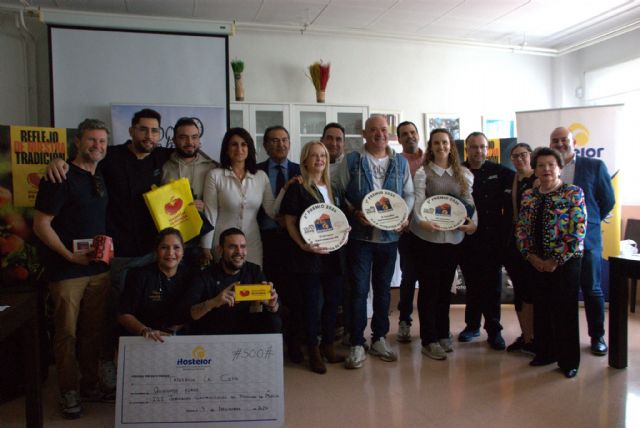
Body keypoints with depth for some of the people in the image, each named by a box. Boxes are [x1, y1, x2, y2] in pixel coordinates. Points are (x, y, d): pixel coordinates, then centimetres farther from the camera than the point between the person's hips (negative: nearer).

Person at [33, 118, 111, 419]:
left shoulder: (101, 178, 11)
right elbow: (41, 225, -11)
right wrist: (70, 255, -16)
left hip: (99, 268, 6)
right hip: (67, 270, -6)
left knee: (94, 330, 13)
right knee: (67, 332, 4)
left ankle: (91, 384, 27)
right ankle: (69, 391, 19)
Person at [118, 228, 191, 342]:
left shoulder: (188, 277, 5)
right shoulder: (140, 276, -1)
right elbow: (124, 315, -4)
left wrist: (174, 330, -7)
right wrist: (145, 331, -20)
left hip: (177, 339, 2)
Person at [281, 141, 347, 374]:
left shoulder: (331, 188, 14)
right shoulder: (297, 188, -4)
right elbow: (289, 222, -8)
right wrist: (302, 245, -20)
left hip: (333, 253, 6)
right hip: (309, 254, -6)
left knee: (332, 300, 11)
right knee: (312, 302, 1)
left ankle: (328, 346, 27)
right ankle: (313, 351, 16)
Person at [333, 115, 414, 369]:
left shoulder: (401, 162, 10)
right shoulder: (351, 161, 0)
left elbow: (409, 194, 13)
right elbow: (337, 192, -1)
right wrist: (354, 212, -14)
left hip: (390, 235, 4)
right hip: (361, 235, -3)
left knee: (383, 289, 13)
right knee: (359, 290, -2)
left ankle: (379, 340, 28)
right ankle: (357, 345, 9)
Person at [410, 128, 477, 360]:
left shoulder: (463, 174, 12)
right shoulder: (422, 172, -1)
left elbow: (469, 201, 7)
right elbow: (418, 200, -13)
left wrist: (473, 222, -11)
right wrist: (421, 221, -32)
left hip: (454, 237, 4)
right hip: (428, 237, -4)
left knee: (445, 287, 14)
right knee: (428, 288, 2)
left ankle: (443, 334, 28)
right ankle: (429, 340, 11)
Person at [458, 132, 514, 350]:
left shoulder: (499, 172, 4)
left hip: (493, 238, 0)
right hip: (468, 239, 0)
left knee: (493, 284, 4)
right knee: (472, 283, 10)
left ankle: (493, 330, 14)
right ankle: (472, 324, 25)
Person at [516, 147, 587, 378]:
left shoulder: (574, 193, -7)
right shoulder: (529, 196, 7)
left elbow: (578, 232, -12)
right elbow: (521, 228, 8)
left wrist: (556, 260, -13)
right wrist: (531, 255, -5)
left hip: (565, 262, -4)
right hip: (537, 262, 4)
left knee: (565, 311, 3)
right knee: (541, 309, 11)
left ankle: (569, 361, 19)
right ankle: (545, 352, 28)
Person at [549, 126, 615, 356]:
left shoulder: (595, 166, 2)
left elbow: (608, 200, 8)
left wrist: (589, 222, 9)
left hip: (586, 239, -1)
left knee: (592, 289, 8)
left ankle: (597, 336, 23)